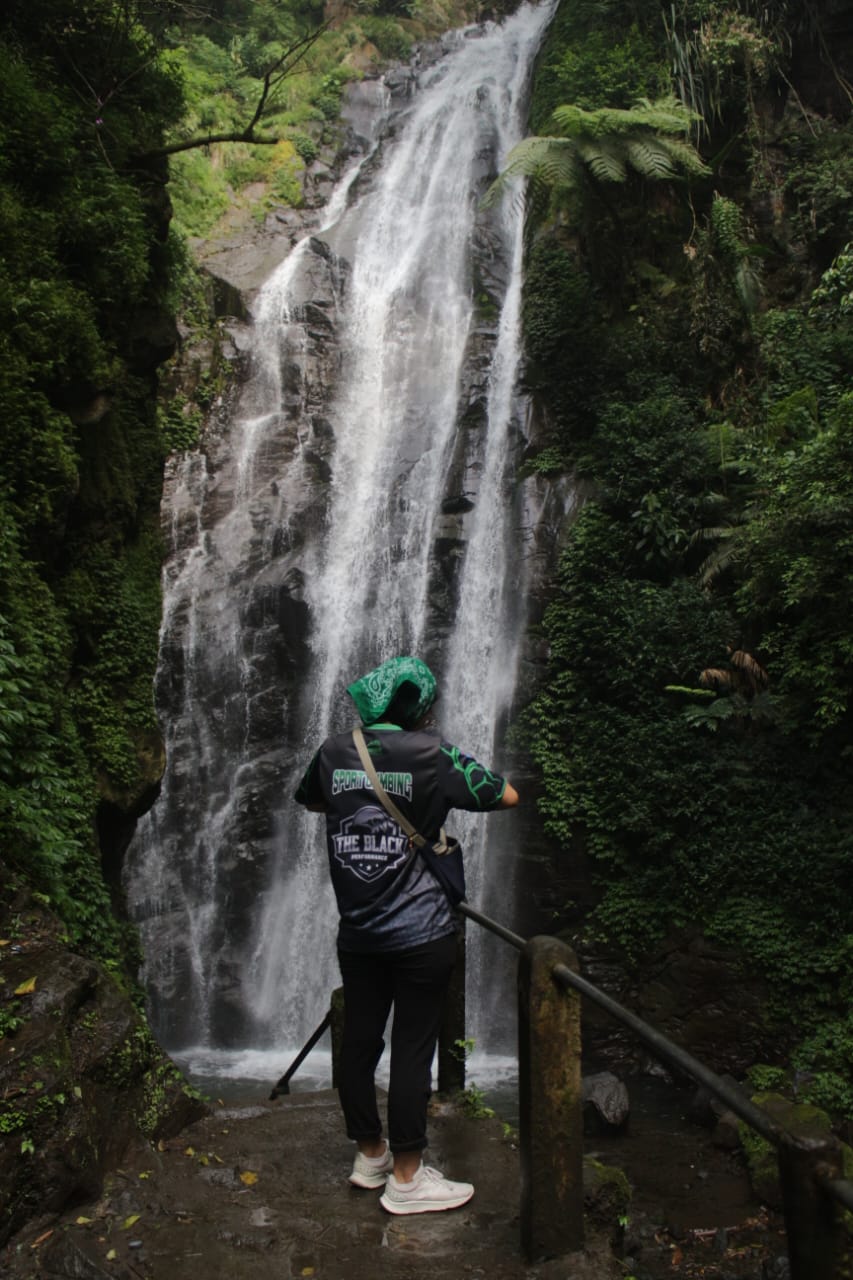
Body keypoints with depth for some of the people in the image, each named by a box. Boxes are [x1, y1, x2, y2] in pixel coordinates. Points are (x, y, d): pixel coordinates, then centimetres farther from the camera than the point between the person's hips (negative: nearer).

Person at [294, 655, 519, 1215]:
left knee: (359, 1042, 15)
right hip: (422, 934, -5)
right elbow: (508, 796, -2)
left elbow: (310, 801, 22)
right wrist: (447, 791, 12)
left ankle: (369, 1156, 32)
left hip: (357, 933, 5)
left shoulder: (334, 751, 2)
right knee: (413, 1050, 5)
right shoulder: (433, 753, -10)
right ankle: (406, 1178, 16)